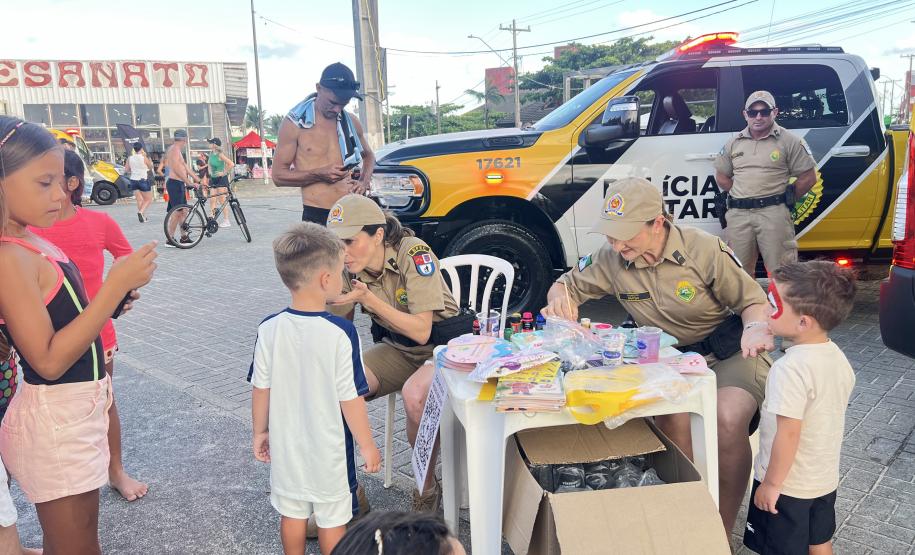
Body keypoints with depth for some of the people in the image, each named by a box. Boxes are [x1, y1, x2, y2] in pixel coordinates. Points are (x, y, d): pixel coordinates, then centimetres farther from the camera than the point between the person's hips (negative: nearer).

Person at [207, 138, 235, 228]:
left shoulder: (220, 155, -16)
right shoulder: (211, 153, 7)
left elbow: (231, 164, -25)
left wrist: (224, 173, -17)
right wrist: (210, 171, 14)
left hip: (221, 179, -7)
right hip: (213, 179, 7)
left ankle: (226, 221, 4)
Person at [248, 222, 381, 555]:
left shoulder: (269, 329, -12)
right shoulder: (341, 333, -23)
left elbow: (260, 389, -3)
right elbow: (350, 399, -18)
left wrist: (260, 432, 13)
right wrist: (367, 446, -5)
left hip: (286, 444, 4)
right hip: (329, 447, -4)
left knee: (292, 513, 22)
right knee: (332, 519, 14)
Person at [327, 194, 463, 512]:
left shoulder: (414, 254, -24)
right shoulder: (352, 268, -7)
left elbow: (422, 332, -26)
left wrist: (368, 298, -32)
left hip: (442, 345, -5)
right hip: (396, 348, 6)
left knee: (414, 395, -36)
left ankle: (427, 492, -10)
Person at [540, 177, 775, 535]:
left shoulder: (704, 250, -17)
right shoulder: (612, 259, -8)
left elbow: (753, 300, -7)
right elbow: (567, 285, 5)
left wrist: (756, 328, -31)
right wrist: (560, 299, -20)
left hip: (730, 355, -2)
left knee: (728, 419, -33)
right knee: (672, 416, -32)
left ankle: (723, 529, -10)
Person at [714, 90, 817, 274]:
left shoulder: (789, 141, 1)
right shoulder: (734, 143, 13)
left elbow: (808, 178, 2)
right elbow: (722, 176, 21)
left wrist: (785, 199, 2)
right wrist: (743, 195, 12)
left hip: (773, 213, -4)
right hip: (738, 214, 4)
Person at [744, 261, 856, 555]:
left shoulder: (791, 368, -29)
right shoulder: (838, 357, -3)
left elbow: (788, 434, -28)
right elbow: (830, 414, 9)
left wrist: (771, 483, -17)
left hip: (788, 486, -8)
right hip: (826, 480, 8)